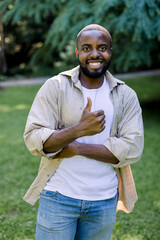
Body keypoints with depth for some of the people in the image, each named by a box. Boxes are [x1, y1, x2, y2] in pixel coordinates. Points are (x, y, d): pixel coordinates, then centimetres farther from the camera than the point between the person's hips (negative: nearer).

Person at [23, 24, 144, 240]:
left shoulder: (126, 96, 0)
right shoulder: (55, 87, -6)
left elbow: (133, 148, -10)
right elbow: (33, 139, -13)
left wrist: (78, 148, -18)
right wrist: (79, 129, -28)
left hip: (104, 202, 3)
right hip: (58, 197, -2)